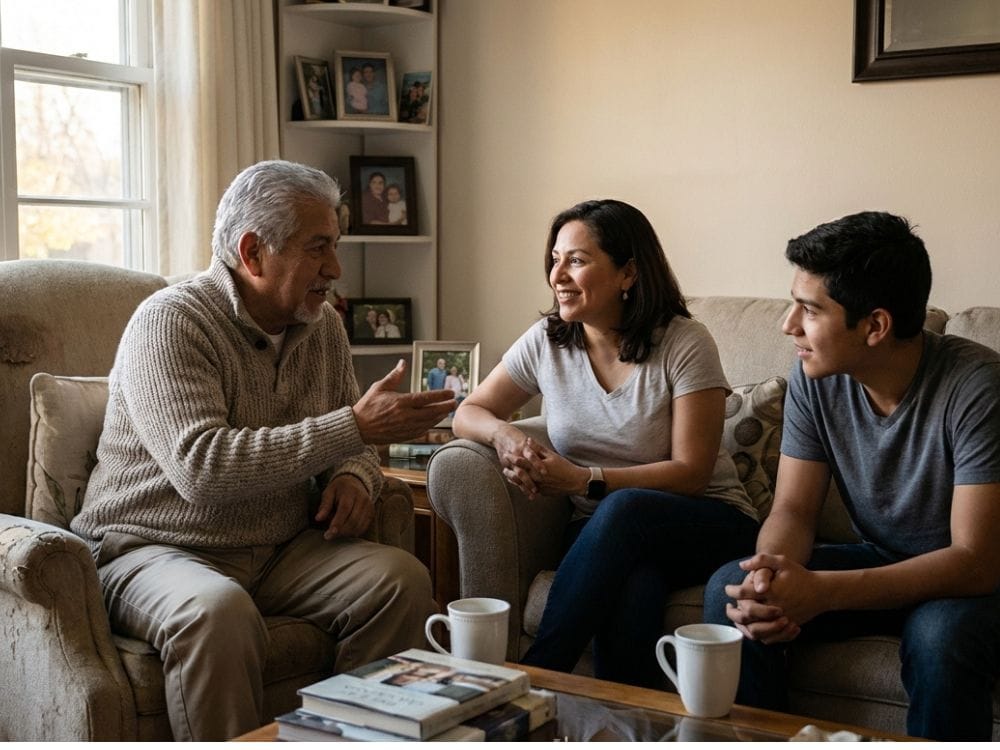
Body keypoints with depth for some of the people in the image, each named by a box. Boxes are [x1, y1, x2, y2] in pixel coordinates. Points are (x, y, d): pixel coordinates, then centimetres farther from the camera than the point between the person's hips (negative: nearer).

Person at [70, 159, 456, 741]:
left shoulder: (323, 326, 7)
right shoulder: (171, 322, -16)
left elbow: (350, 442, 21)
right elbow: (202, 467, -30)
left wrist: (354, 475, -6)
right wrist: (355, 427, -30)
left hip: (281, 551, 6)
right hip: (153, 550, -6)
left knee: (402, 579, -18)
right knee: (218, 611, -37)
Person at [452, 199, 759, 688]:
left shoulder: (685, 345, -9)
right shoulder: (546, 342, 4)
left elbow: (691, 472, -11)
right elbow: (468, 413, 12)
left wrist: (582, 479, -20)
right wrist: (503, 435, -13)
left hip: (707, 527, -2)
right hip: (601, 534, 2)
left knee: (623, 509, -37)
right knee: (631, 589, -36)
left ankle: (533, 679, -32)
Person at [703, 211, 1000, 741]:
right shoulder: (814, 379, -9)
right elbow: (793, 511, -5)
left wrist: (822, 592, -39)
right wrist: (773, 575, -31)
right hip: (878, 561, 5)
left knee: (941, 637, -37)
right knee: (730, 591, -17)